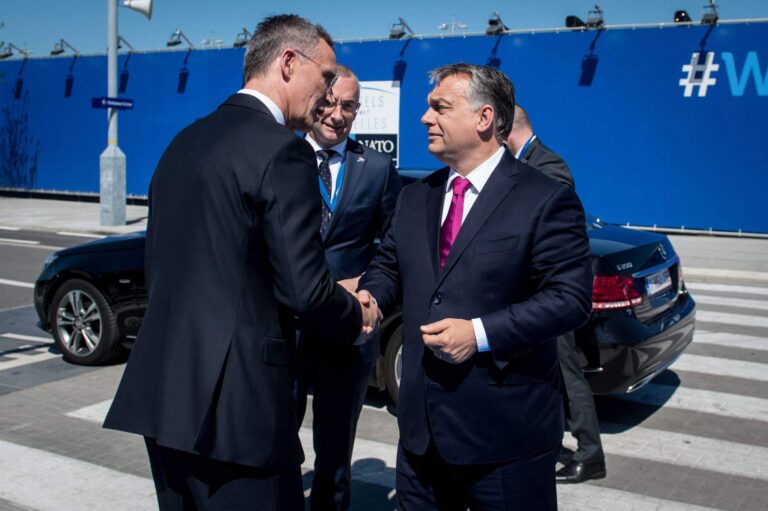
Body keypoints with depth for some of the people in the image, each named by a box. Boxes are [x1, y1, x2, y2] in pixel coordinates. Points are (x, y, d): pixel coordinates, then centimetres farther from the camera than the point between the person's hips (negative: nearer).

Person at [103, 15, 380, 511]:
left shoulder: (184, 141, 12)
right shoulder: (284, 152, -13)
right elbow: (307, 290, -16)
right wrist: (358, 316, 3)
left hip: (164, 392, 9)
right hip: (236, 400, -8)